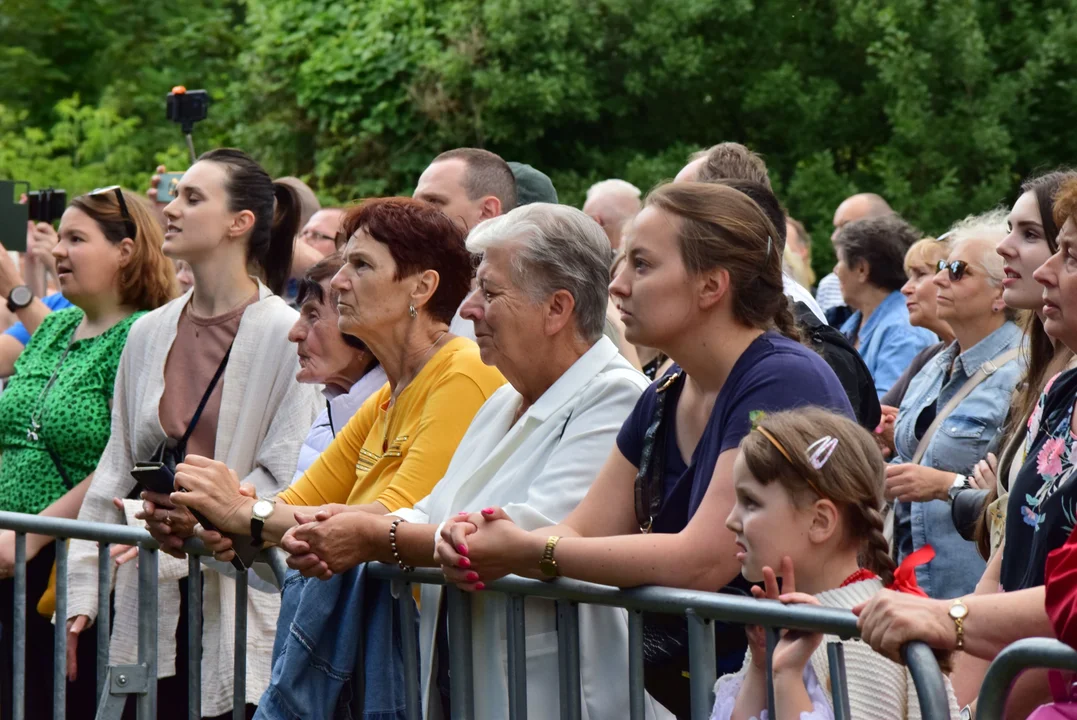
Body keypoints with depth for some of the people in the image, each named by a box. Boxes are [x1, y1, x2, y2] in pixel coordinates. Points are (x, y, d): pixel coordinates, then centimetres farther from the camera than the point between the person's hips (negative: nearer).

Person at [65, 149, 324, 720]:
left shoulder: (285, 332, -4)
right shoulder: (149, 334, 12)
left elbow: (288, 475, -9)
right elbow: (114, 473, 14)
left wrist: (207, 518, -22)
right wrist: (81, 595, 9)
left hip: (242, 599, -5)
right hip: (154, 595, 5)